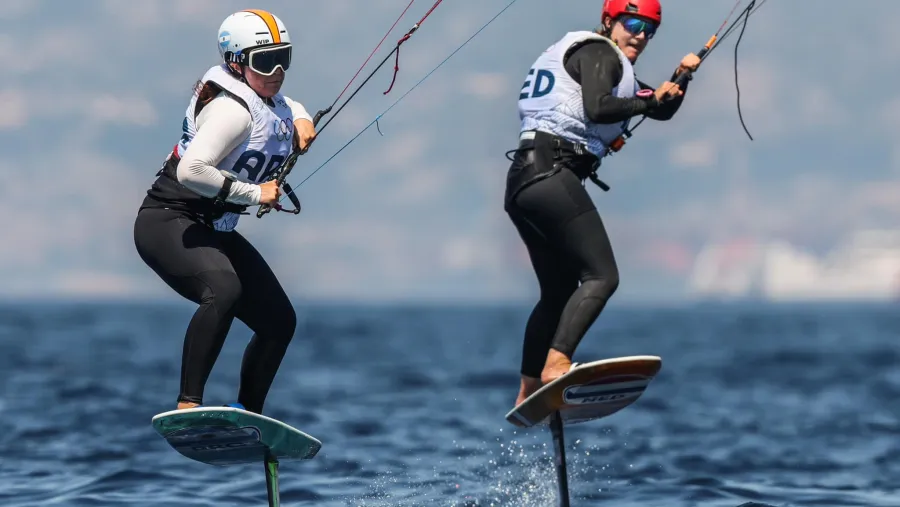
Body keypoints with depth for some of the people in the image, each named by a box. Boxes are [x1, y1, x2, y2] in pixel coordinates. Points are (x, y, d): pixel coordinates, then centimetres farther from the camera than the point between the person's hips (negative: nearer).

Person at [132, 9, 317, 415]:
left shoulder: (268, 100, 8)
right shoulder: (234, 109, -21)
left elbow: (286, 106, 34)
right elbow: (191, 170, -33)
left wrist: (301, 120, 10)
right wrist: (252, 193, -24)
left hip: (213, 231, 10)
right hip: (167, 222, -10)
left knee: (279, 321, 7)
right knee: (224, 290, -38)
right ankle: (188, 406, -40)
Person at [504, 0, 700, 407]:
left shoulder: (615, 70, 28)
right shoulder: (599, 52, -1)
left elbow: (662, 109, 33)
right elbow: (596, 109, -18)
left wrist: (679, 79, 16)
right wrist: (649, 101, -8)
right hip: (550, 172, -11)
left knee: (559, 292, 19)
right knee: (601, 277, -18)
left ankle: (528, 394, 21)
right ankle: (556, 365, -33)